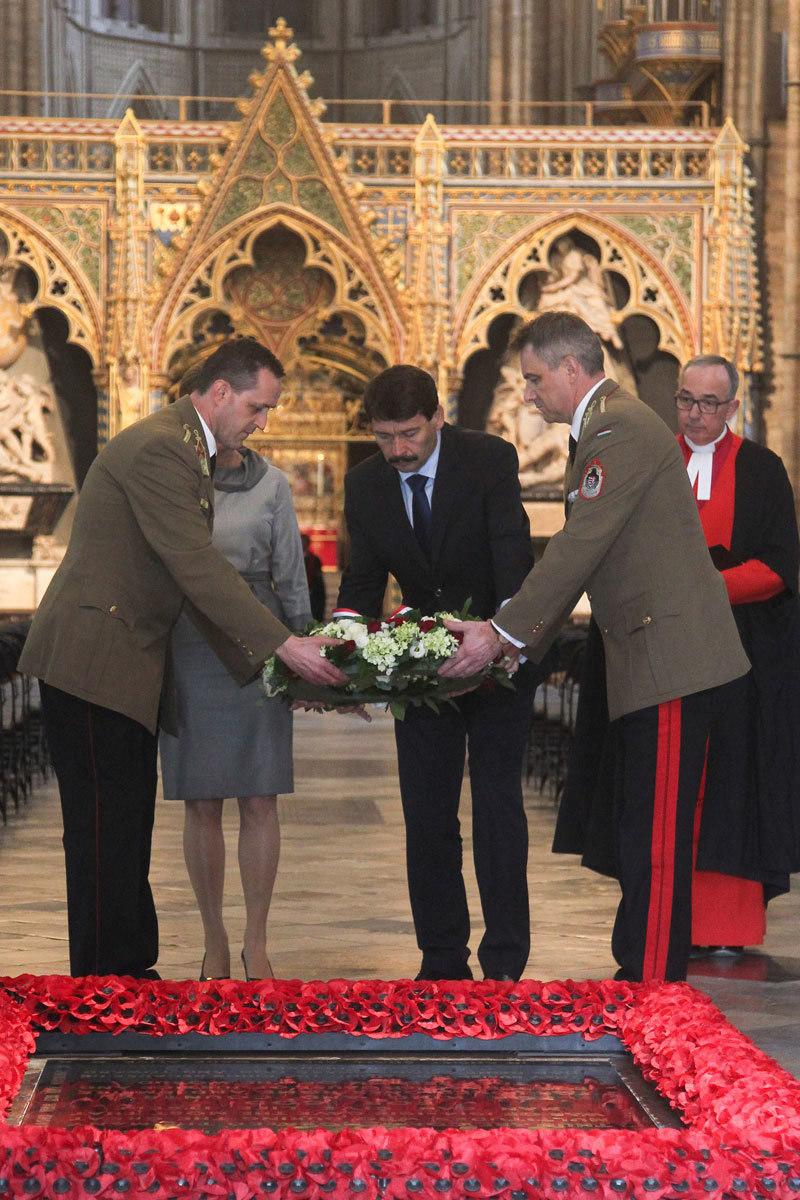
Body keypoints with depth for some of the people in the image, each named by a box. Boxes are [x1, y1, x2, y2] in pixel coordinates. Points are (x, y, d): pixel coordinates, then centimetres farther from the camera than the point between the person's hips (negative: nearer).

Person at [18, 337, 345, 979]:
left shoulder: (187, 451, 16)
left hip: (127, 662, 10)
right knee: (105, 829, -6)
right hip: (92, 659, -10)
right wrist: (285, 646, -21)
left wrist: (263, 663, 11)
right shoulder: (156, 448, -17)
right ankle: (104, 981, -1)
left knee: (129, 826, 12)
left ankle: (129, 972, 18)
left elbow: (199, 575, 17)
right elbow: (199, 568, -22)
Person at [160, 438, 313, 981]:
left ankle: (257, 943, 5)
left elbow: (290, 574, 6)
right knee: (202, 804, 1)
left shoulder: (271, 484, 3)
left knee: (260, 800, -4)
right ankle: (215, 941, 12)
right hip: (184, 648, 0)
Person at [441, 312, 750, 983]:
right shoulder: (608, 428, 20)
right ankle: (638, 972, 21)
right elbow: (579, 555, 22)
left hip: (674, 661, -11)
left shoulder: (620, 429, -13)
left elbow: (578, 547, -19)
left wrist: (502, 633, -17)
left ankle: (654, 986, -5)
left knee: (656, 838, -8)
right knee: (641, 830, 14)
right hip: (658, 658, 11)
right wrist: (521, 642, 18)